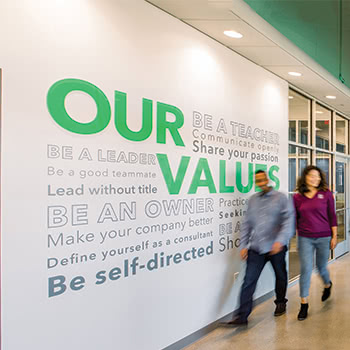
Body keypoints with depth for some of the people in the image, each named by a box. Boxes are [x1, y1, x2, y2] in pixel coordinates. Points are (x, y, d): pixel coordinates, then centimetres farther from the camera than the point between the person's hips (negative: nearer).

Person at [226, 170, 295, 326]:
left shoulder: (280, 198, -2)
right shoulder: (253, 200, 9)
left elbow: (289, 220, -13)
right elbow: (247, 224, 11)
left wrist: (280, 240, -25)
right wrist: (243, 245, 6)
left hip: (276, 248, -2)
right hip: (256, 248, 2)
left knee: (280, 277, 18)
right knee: (248, 281, -4)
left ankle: (280, 303, 43)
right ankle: (242, 316, -1)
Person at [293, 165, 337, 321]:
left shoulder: (326, 194, -2)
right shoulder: (297, 197, 0)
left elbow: (332, 216, 1)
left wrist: (334, 236, 0)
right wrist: (298, 235, 10)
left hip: (323, 237, 0)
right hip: (305, 239, 0)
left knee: (321, 267, 14)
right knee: (305, 269, -4)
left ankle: (327, 285, 49)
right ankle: (304, 304, 7)